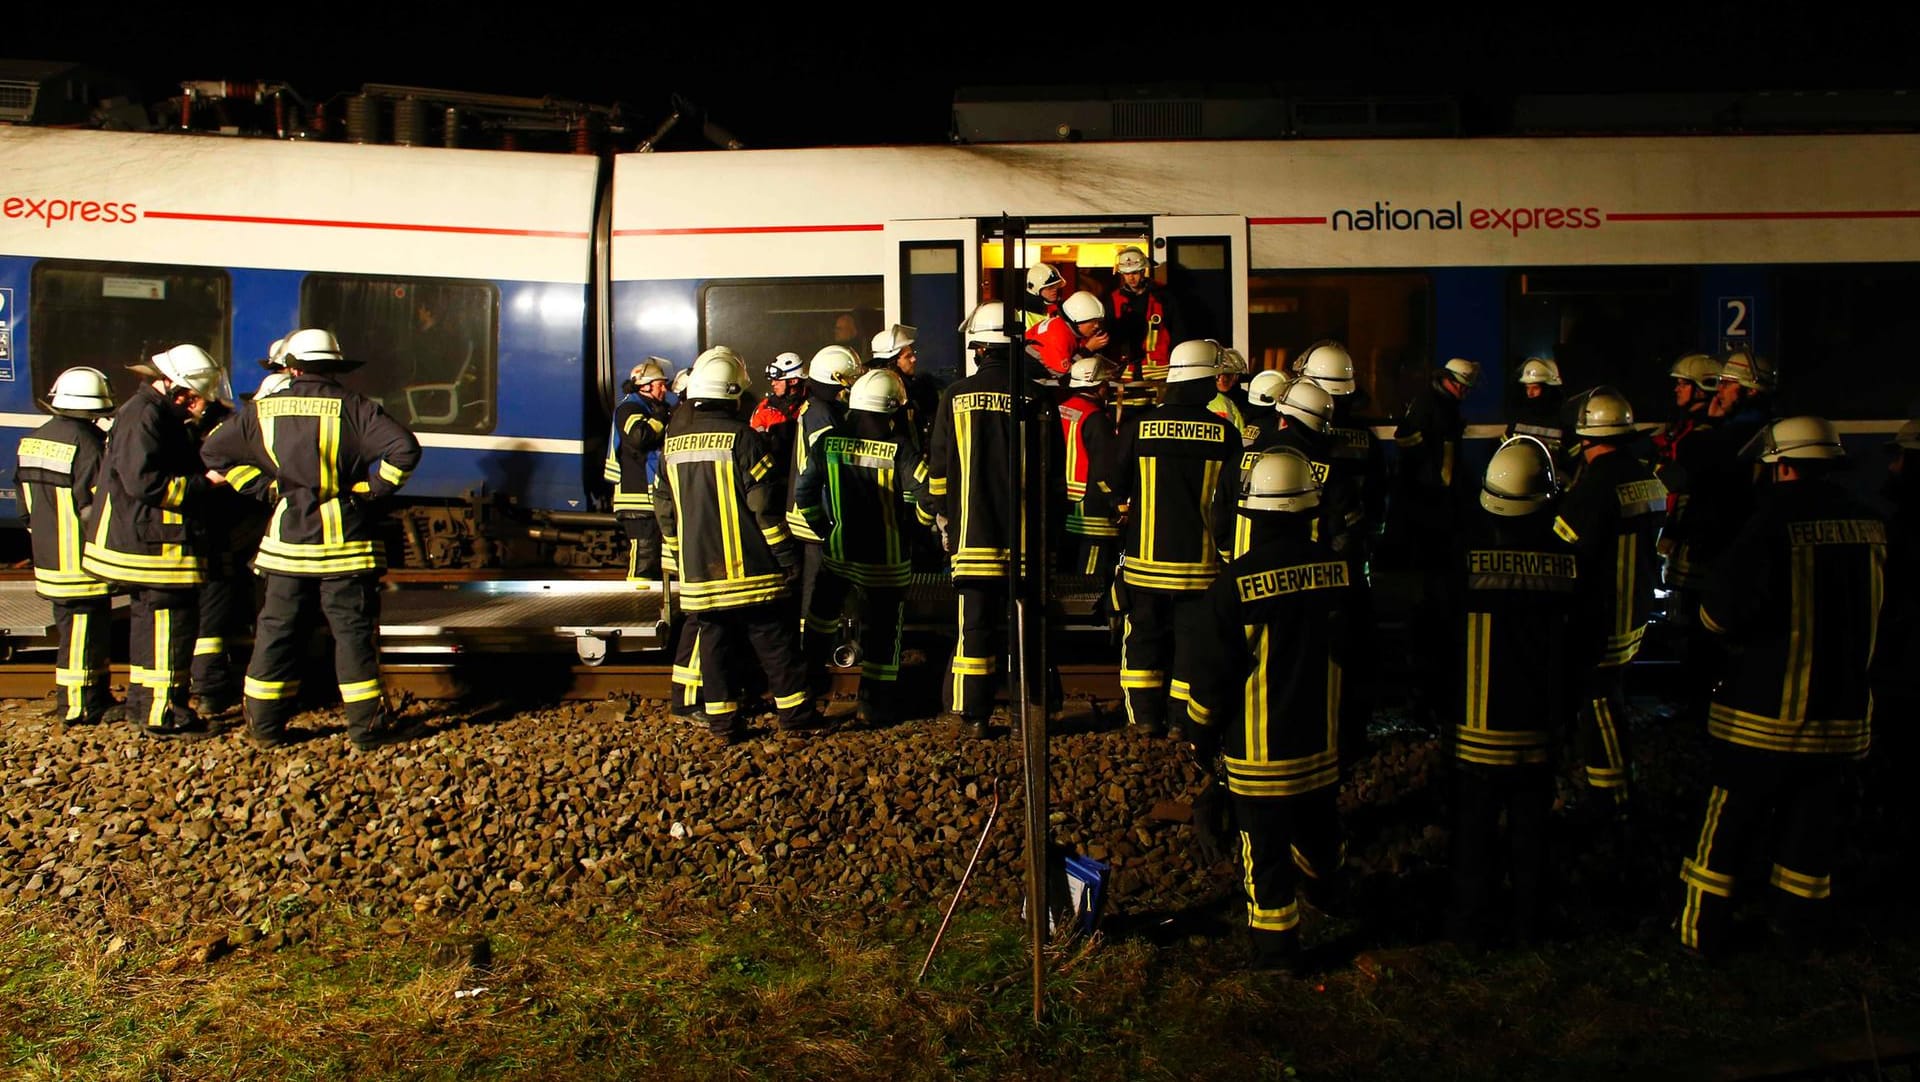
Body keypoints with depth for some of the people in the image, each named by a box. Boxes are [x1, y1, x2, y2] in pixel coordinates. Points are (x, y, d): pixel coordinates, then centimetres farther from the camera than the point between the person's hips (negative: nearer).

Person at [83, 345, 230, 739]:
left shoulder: (161, 416, 18)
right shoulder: (144, 416, -16)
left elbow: (174, 471, 24)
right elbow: (143, 481, -25)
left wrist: (203, 478, 7)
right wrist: (203, 484, -19)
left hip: (150, 544, 11)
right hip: (154, 544, -11)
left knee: (151, 621, 19)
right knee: (171, 621, -8)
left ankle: (142, 702, 30)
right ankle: (163, 715, -5)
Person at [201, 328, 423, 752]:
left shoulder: (263, 409, 4)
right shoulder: (354, 407, -7)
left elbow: (214, 450, 10)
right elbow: (404, 450, -16)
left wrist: (264, 487, 10)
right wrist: (370, 489, -5)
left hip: (286, 540, 3)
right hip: (344, 541, -3)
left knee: (277, 629, 11)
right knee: (353, 631, 2)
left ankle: (265, 723, 17)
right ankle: (368, 724, 5)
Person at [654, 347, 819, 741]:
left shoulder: (673, 442, 6)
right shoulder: (740, 436, -12)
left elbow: (665, 509, 12)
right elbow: (765, 503, -13)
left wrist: (679, 553, 23)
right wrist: (786, 554, -6)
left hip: (698, 569, 5)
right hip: (749, 567, -5)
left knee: (715, 641, 10)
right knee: (774, 638, 6)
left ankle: (721, 720, 12)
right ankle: (792, 711, 12)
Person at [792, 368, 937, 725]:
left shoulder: (827, 442, -4)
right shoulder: (899, 447, -14)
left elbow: (804, 494, 2)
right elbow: (926, 495, -19)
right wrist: (920, 522, 1)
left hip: (837, 550, 3)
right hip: (885, 558, -3)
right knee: (881, 629, 7)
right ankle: (877, 706, 13)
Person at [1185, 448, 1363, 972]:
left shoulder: (1234, 583, -21)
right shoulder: (1341, 572, -10)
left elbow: (1212, 672, -12)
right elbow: (1356, 655, 5)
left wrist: (1202, 734, 3)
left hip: (1257, 750, -4)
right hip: (1323, 740, 4)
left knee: (1266, 849, 8)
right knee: (1318, 825, 28)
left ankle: (1275, 948, 18)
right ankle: (1326, 887, 52)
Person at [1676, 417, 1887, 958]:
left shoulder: (1775, 521, -18)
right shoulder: (1869, 522, 0)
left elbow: (1724, 609, -22)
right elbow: (1874, 610, 14)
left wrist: (1714, 615, -2)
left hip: (1767, 709, -5)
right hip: (1843, 707, 5)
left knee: (1728, 822, 6)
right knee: (1811, 822, 17)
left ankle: (1702, 931, 13)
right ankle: (1797, 927, 29)